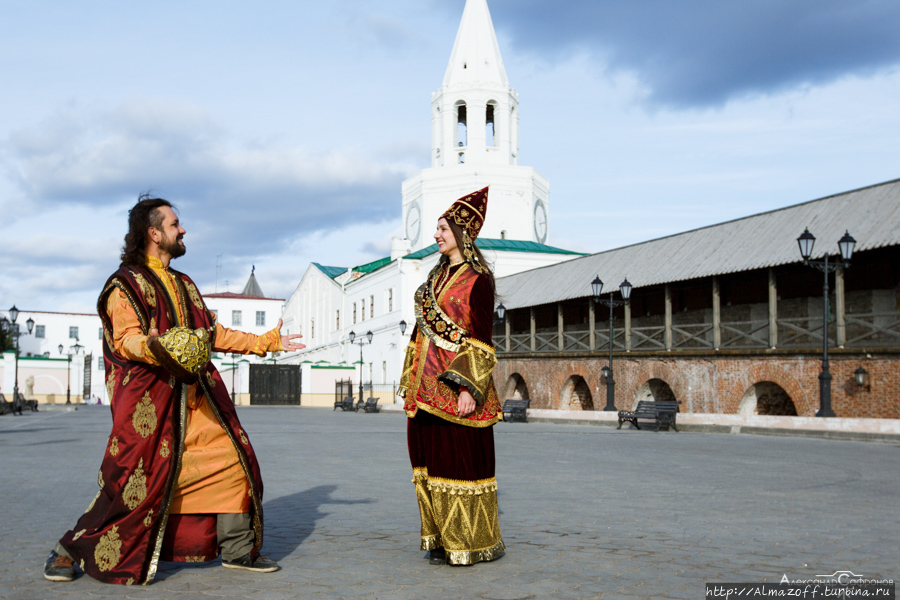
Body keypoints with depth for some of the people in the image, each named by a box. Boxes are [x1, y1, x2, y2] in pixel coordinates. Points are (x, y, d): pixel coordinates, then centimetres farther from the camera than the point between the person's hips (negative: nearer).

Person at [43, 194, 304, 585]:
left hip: (195, 398, 7)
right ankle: (70, 551, 11)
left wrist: (266, 342, 20)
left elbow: (213, 333, 22)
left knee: (231, 459, 2)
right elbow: (126, 340, -14)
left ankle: (238, 550, 14)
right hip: (148, 396, -7)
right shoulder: (126, 283, -2)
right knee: (133, 478, -8)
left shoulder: (183, 285, 22)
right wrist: (153, 345, -36)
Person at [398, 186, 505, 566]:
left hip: (455, 384, -8)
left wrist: (469, 389, -18)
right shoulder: (438, 275, 16)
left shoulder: (478, 279, -7)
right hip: (428, 384, 8)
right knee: (432, 457, 9)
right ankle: (442, 539, 19)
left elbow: (481, 340, -12)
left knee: (461, 460, -2)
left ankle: (469, 543, 9)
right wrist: (412, 378, 14)